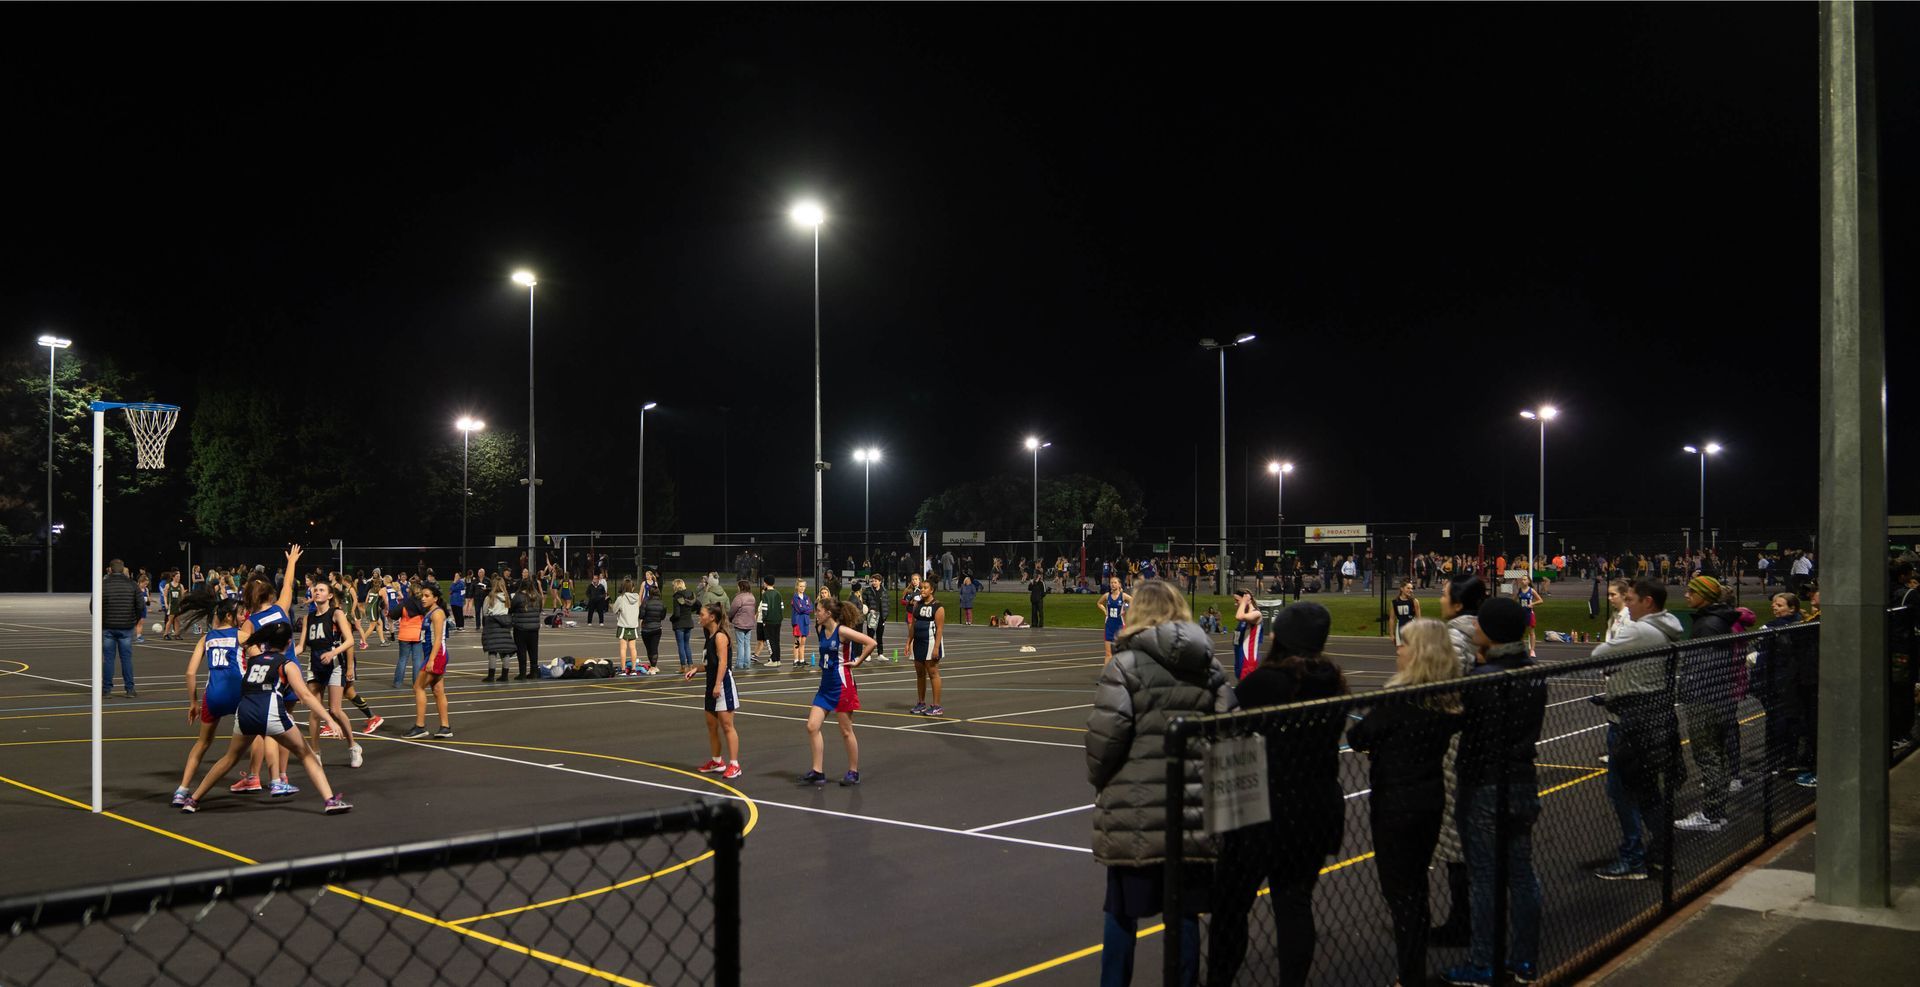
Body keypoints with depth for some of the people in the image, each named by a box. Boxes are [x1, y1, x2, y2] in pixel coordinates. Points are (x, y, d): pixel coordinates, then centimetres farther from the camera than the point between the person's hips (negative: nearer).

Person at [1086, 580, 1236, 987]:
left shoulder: (1125, 665, -8)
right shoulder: (1209, 668, 7)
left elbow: (1106, 735, -14)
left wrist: (1098, 779, 3)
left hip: (1134, 813, -3)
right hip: (1193, 811, 4)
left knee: (1122, 911, 10)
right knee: (1183, 911, 12)